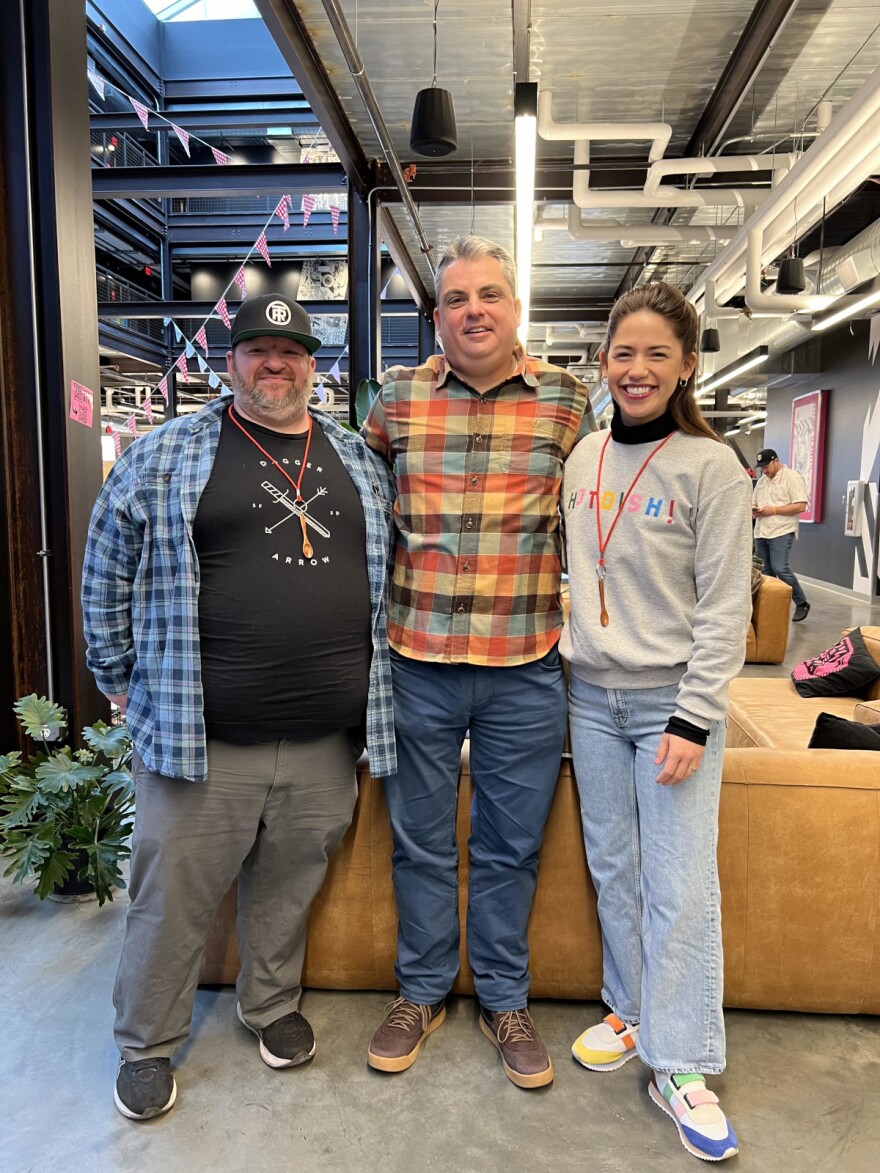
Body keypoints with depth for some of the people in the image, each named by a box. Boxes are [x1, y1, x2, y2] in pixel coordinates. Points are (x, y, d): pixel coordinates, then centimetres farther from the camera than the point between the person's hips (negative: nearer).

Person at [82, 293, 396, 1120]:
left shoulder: (360, 460, 10)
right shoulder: (165, 455, -1)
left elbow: (392, 571, 17)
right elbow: (107, 573, 4)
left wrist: (377, 681, 14)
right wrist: (122, 678, 4)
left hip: (326, 740, 3)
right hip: (200, 738, -2)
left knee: (289, 888, 18)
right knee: (172, 898, 11)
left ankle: (272, 1006, 44)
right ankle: (146, 1045, 35)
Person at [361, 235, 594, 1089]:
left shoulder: (567, 399, 1)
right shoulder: (398, 394, 2)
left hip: (525, 668, 0)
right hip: (416, 662, 1)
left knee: (510, 847, 14)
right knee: (419, 839, 15)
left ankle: (504, 999, 36)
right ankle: (422, 991, 37)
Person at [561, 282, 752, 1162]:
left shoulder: (710, 467, -9)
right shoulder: (583, 457, 6)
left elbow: (724, 607, -11)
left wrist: (694, 721, -15)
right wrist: (571, 652, 9)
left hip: (672, 701, -4)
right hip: (592, 694, 5)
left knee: (680, 885, -1)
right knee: (612, 866, 13)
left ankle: (678, 1066, 15)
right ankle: (632, 1010, 33)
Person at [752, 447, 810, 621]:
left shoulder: (793, 478, -7)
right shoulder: (762, 480, 16)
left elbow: (800, 506, -14)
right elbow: (754, 502, 25)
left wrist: (773, 510, -18)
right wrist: (753, 510, 1)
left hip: (781, 532, -7)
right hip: (761, 532, 7)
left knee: (780, 569, -14)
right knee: (765, 572, 7)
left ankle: (802, 603, 2)